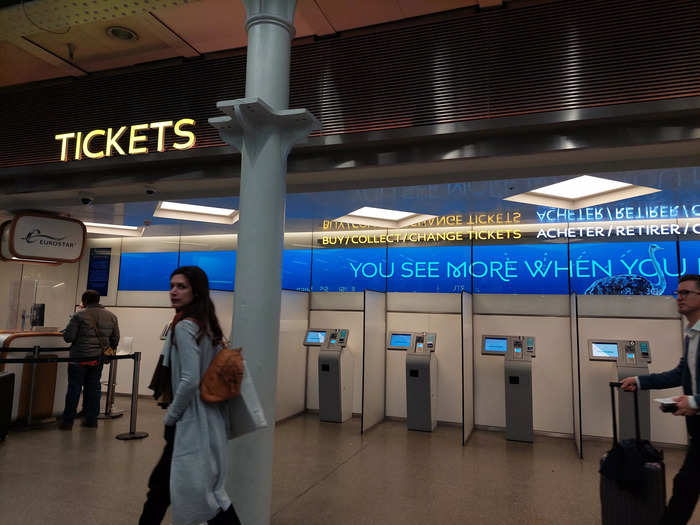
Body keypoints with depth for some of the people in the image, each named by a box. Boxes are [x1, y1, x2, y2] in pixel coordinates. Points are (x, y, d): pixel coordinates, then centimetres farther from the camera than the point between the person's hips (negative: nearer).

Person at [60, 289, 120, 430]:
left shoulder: (79, 315, -8)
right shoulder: (111, 316, 7)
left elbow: (68, 337, -10)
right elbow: (115, 339, 9)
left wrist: (65, 331, 12)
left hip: (80, 357, -4)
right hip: (98, 359, 4)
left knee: (74, 388, 3)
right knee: (93, 388, 11)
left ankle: (67, 421, 9)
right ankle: (91, 420, 16)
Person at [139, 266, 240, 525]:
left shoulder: (184, 327, -18)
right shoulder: (208, 326, 8)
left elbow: (190, 381, -25)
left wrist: (171, 416, -10)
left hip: (190, 421, -9)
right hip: (207, 418, 9)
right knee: (162, 482, 19)